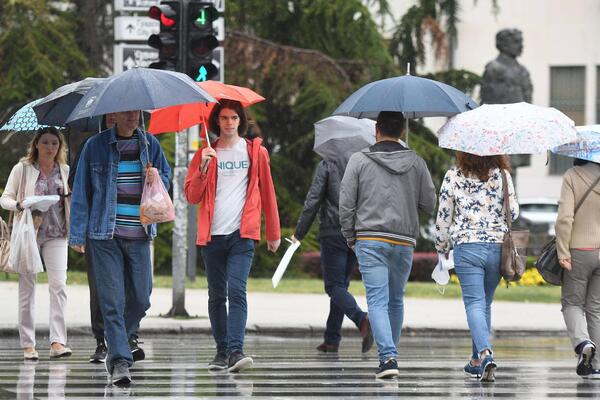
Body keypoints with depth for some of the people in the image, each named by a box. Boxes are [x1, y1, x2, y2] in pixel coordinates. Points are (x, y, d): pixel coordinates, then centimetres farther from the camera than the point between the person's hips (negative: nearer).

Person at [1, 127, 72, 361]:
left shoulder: (65, 171, 11)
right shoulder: (22, 169, 3)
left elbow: (71, 202, 20)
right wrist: (20, 206, -16)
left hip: (56, 234, 2)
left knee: (59, 284, -12)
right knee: (27, 287, -1)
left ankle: (57, 341, -15)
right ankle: (28, 344, 4)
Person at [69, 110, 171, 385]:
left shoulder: (150, 145, 8)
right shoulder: (96, 146, 0)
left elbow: (167, 177, 21)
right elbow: (81, 191, 2)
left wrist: (157, 178, -5)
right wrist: (78, 235, -2)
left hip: (139, 235, 3)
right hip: (104, 236, -3)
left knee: (141, 298, 5)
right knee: (112, 300, -8)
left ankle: (119, 345, 31)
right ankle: (120, 361, -8)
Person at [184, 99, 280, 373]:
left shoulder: (255, 152, 9)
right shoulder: (205, 154, 11)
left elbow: (267, 193, 14)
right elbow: (192, 196, 5)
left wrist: (273, 232, 15)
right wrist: (203, 168, -10)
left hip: (242, 235, -3)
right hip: (212, 235, 3)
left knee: (236, 291, -16)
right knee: (217, 296, 8)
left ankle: (236, 351, -24)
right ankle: (222, 351, 17)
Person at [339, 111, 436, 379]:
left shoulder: (359, 161, -1)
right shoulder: (416, 163, 5)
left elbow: (346, 203, -2)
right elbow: (430, 204, 6)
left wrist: (350, 237, 10)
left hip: (370, 239, -3)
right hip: (405, 240, 3)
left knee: (377, 301, -7)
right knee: (396, 300, 17)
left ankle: (388, 357, -22)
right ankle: (390, 353, 23)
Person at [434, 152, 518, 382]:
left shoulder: (453, 177, -2)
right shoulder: (502, 176, 0)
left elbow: (443, 217, 2)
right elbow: (514, 212, 1)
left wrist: (442, 248, 16)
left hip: (466, 247, -2)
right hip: (497, 246, 2)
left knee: (474, 303, -5)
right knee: (485, 303, 16)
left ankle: (485, 354, -27)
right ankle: (477, 362, 24)